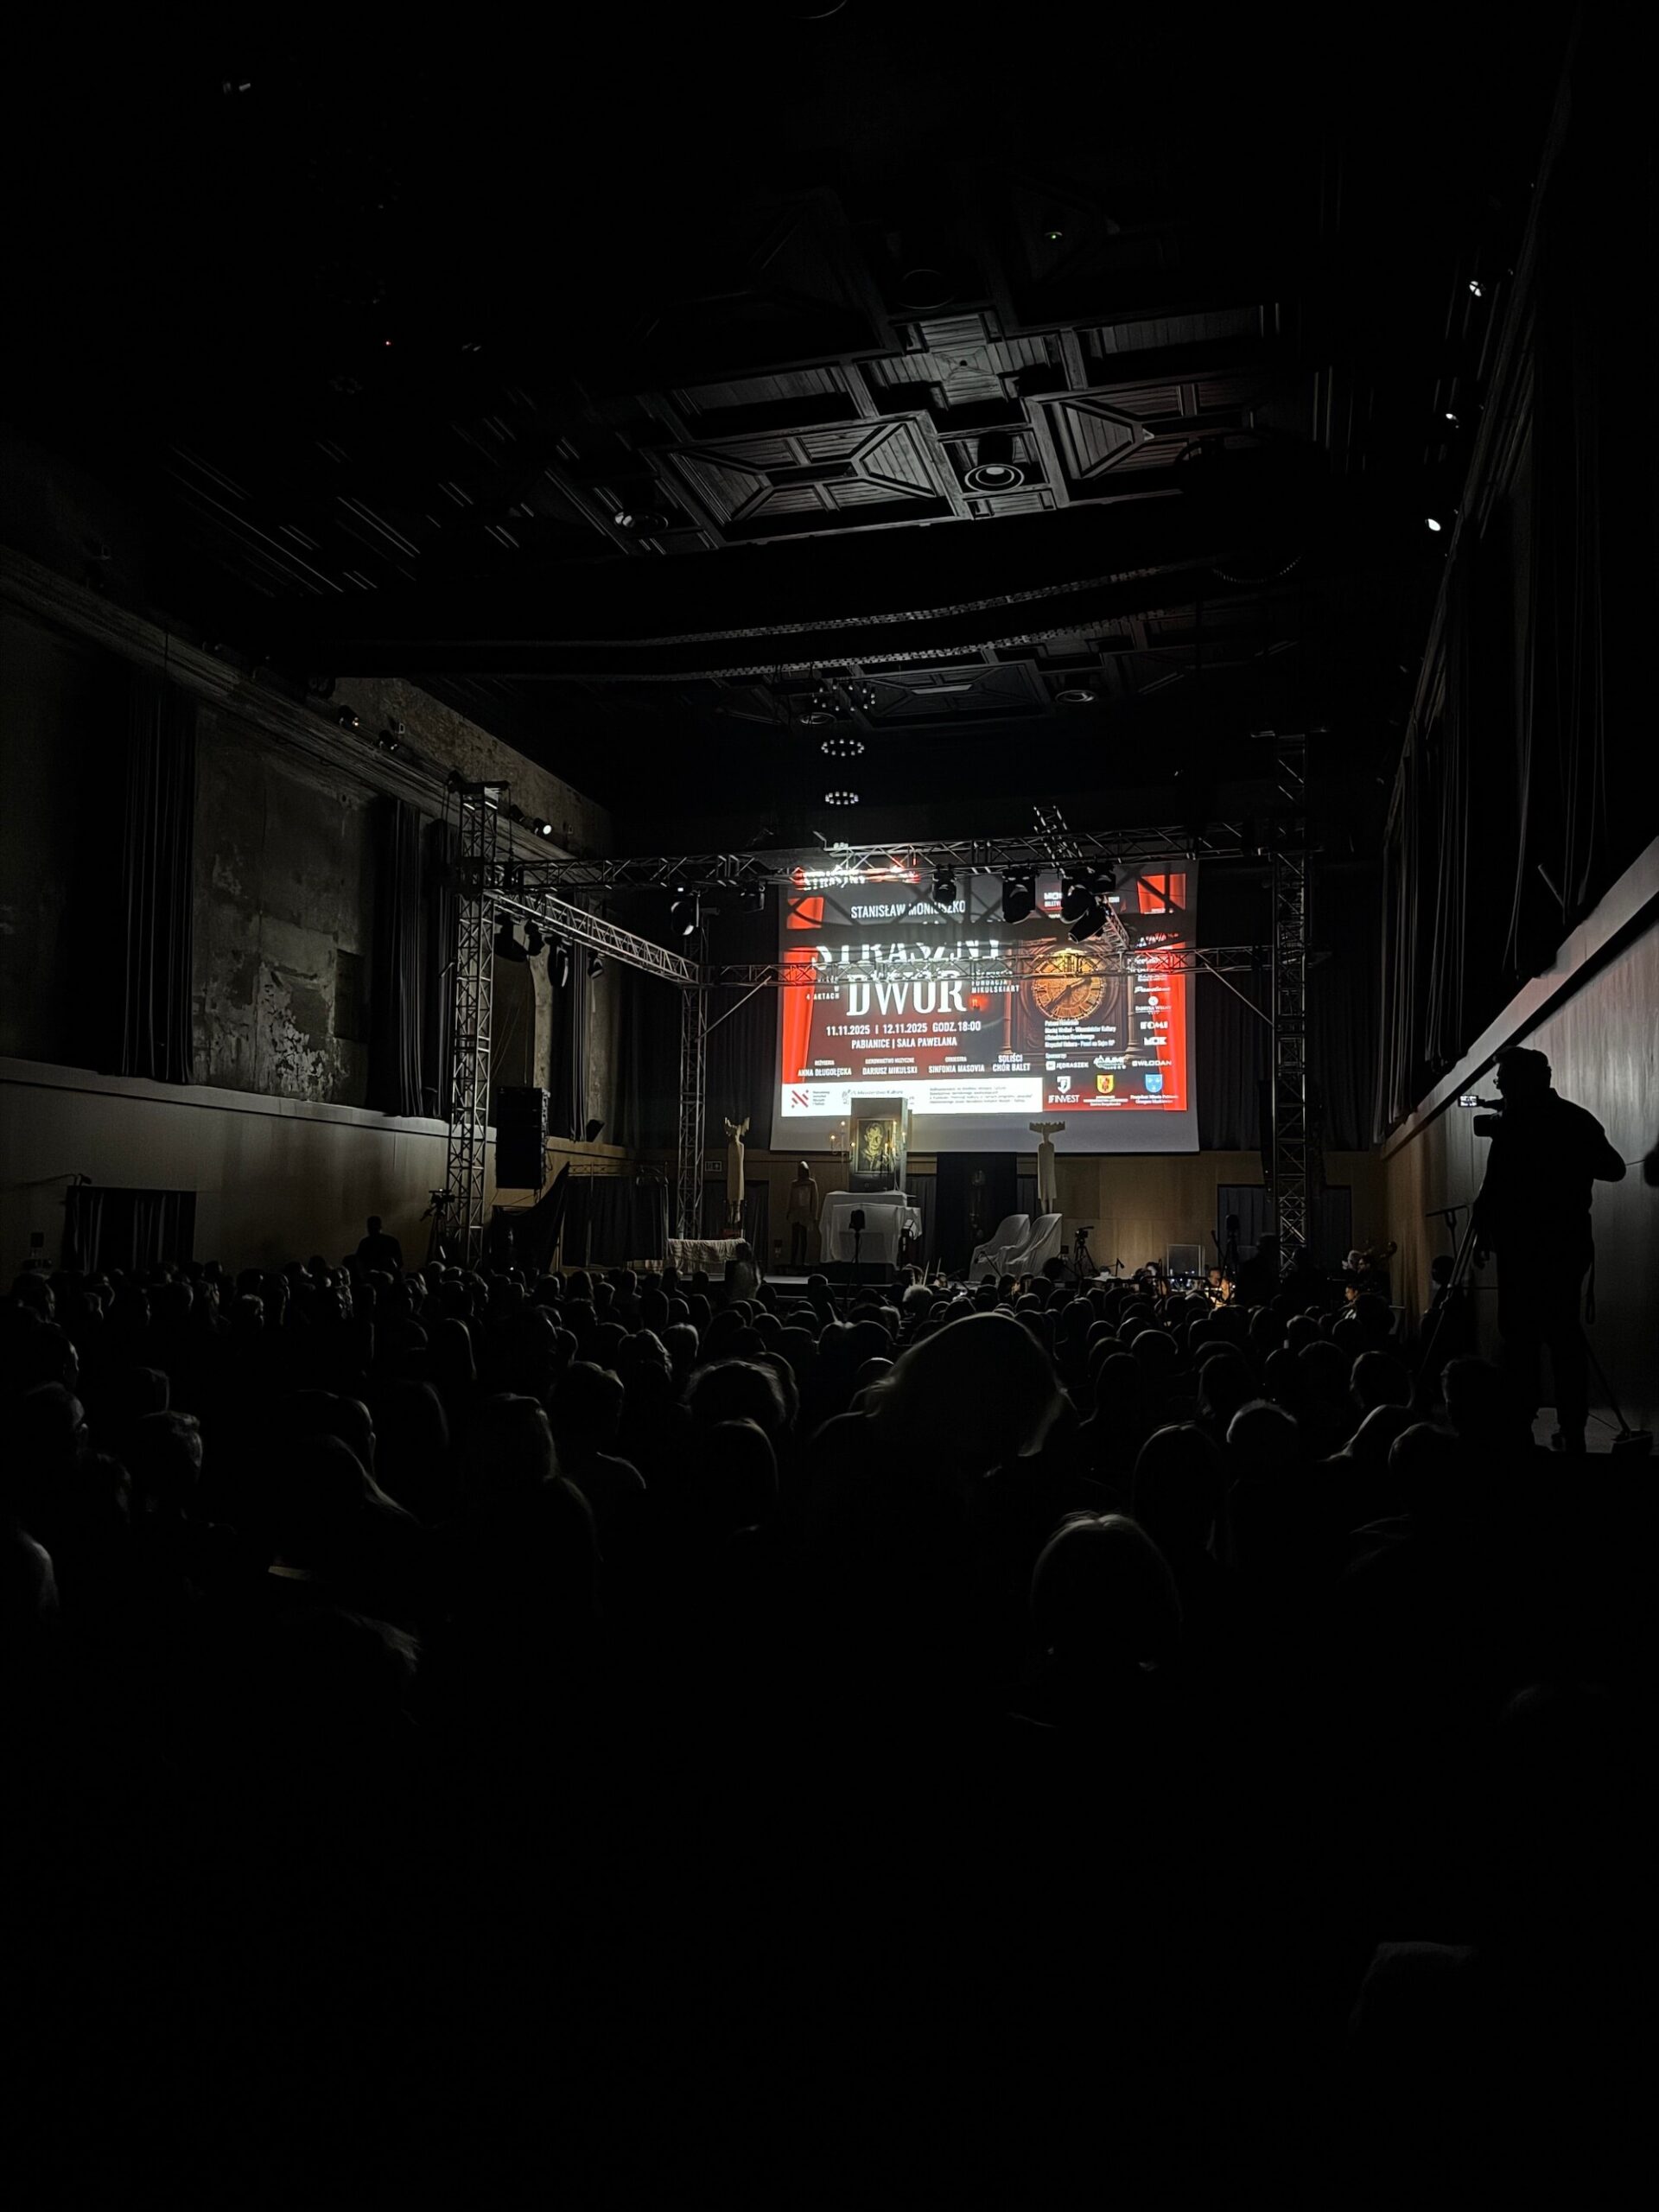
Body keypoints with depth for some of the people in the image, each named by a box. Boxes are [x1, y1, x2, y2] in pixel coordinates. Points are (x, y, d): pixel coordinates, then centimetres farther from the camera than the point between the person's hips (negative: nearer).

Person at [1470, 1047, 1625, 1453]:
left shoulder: (1516, 1123, -10)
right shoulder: (1579, 1119, 10)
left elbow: (1496, 1187, -15)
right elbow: (1614, 1170, 22)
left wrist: (1483, 1232, -4)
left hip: (1526, 1244, -6)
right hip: (1571, 1241, 6)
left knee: (1521, 1336, -5)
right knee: (1564, 1333, 10)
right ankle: (1572, 1431, 8)